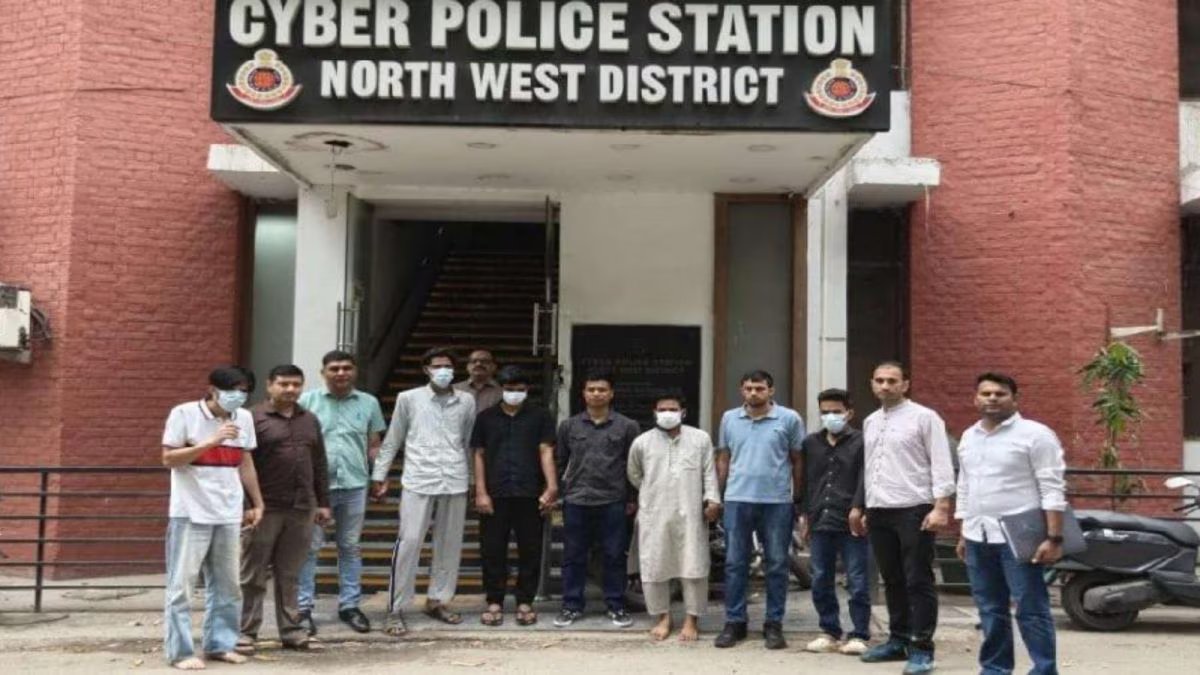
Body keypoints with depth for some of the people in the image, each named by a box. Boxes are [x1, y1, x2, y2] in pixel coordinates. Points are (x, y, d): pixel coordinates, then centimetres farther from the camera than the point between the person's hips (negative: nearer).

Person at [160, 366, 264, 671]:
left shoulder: (244, 418, 9)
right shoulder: (184, 414, -7)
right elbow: (169, 459, -11)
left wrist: (257, 503, 16)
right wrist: (211, 442, -19)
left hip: (228, 514, 5)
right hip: (191, 513, -5)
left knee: (226, 584, 10)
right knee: (181, 583, -1)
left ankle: (220, 644, 20)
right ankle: (179, 651, 5)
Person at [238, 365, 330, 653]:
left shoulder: (310, 420, 14)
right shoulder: (254, 418, -3)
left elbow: (319, 465, 17)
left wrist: (323, 502, 13)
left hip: (302, 509, 5)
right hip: (265, 508, -5)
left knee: (290, 575, 11)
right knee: (253, 575, 2)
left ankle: (291, 631, 17)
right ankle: (246, 632, 10)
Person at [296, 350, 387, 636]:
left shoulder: (369, 403, 9)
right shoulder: (307, 401, 3)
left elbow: (375, 445, 13)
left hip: (354, 484, 2)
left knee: (351, 547, 11)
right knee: (309, 546, 1)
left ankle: (349, 605, 20)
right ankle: (303, 607, 9)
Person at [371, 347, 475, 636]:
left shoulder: (466, 401, 8)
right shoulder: (408, 398, 3)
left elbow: (469, 442, 13)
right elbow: (392, 441, 7)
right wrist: (379, 476, 5)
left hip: (455, 482, 3)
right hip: (418, 481, -3)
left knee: (449, 544, 8)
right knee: (409, 542, -8)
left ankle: (437, 600, 23)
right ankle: (395, 609, -1)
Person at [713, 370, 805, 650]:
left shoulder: (789, 419, -1)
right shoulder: (729, 419, 7)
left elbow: (797, 460, 3)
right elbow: (723, 459, 12)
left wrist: (797, 498, 2)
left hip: (777, 501, -2)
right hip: (737, 500, 2)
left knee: (776, 565, 6)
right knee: (735, 563, 6)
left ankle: (773, 624, 16)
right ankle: (734, 622, 15)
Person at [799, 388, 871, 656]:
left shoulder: (861, 442, 0)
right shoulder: (811, 443, 13)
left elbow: (864, 481, -7)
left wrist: (857, 510, -18)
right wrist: (805, 514, 12)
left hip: (851, 523, -5)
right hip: (820, 522, 5)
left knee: (857, 582, 0)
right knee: (821, 582, 8)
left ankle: (859, 636, 8)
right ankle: (830, 633, 18)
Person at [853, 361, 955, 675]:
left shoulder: (924, 417, -5)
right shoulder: (870, 422, 16)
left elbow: (941, 464, -9)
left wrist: (941, 507, -17)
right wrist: (864, 508, 20)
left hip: (913, 510, -6)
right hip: (879, 512, 7)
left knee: (918, 582, -3)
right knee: (892, 582, 14)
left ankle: (921, 648, 2)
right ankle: (898, 640, 24)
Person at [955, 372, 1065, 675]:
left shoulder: (1035, 434, -7)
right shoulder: (969, 437, 14)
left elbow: (1052, 489, -11)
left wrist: (1054, 538, -17)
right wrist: (963, 534, 18)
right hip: (977, 538, 6)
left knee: (1031, 610, -4)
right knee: (990, 611, 12)